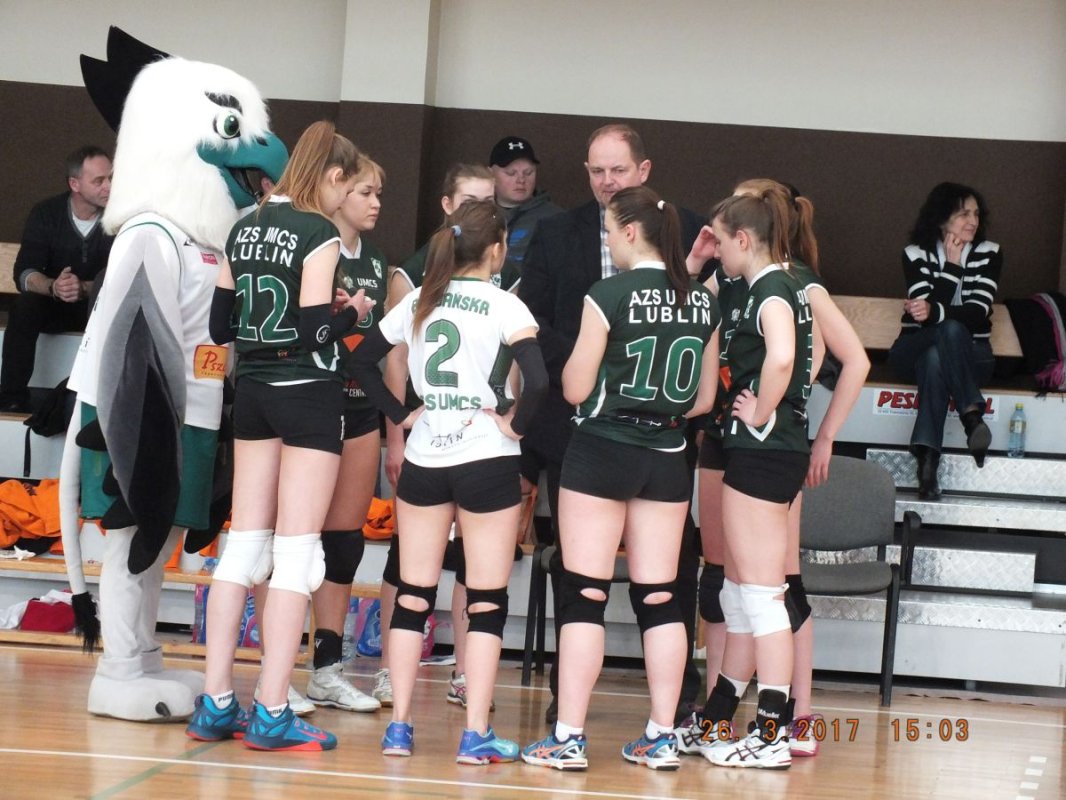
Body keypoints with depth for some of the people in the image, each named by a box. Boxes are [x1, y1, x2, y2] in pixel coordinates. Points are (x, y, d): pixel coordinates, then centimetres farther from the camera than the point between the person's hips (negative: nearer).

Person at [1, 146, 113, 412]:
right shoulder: (46, 214, -10)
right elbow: (24, 273, -19)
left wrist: (83, 288, -39)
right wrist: (53, 287, -41)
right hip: (54, 306, 1)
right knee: (24, 307, -30)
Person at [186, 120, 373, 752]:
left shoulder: (246, 230, 9)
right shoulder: (320, 235, -12)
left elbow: (221, 325, 11)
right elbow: (314, 331, -17)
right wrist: (353, 314, 1)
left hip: (254, 389, 7)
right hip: (309, 393, -7)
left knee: (245, 547, 11)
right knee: (296, 554, -3)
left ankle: (216, 704, 11)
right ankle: (271, 714, -4)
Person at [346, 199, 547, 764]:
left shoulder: (419, 303, 6)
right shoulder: (503, 306, -9)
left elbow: (362, 361, 9)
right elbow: (537, 379, -22)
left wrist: (400, 415, 10)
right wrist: (516, 424, -6)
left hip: (422, 462, 4)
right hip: (487, 463, -4)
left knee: (412, 595, 9)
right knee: (487, 600, 2)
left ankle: (399, 727, 8)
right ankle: (476, 735, 0)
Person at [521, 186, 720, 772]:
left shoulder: (609, 296, -12)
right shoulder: (704, 304, 4)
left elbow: (575, 388, -8)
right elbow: (704, 398, 9)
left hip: (602, 452, -5)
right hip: (667, 459, 5)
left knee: (584, 595, -1)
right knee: (659, 598, 9)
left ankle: (569, 737, -2)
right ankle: (661, 737, 11)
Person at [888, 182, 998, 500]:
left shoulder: (989, 253, -2)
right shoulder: (916, 253, -4)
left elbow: (978, 311, -16)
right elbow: (926, 306, -16)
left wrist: (934, 312, -33)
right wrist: (953, 264, -19)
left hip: (969, 354, 0)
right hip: (914, 350, 0)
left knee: (935, 358, -37)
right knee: (950, 330, -36)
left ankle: (926, 458, -47)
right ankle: (971, 414, -47)